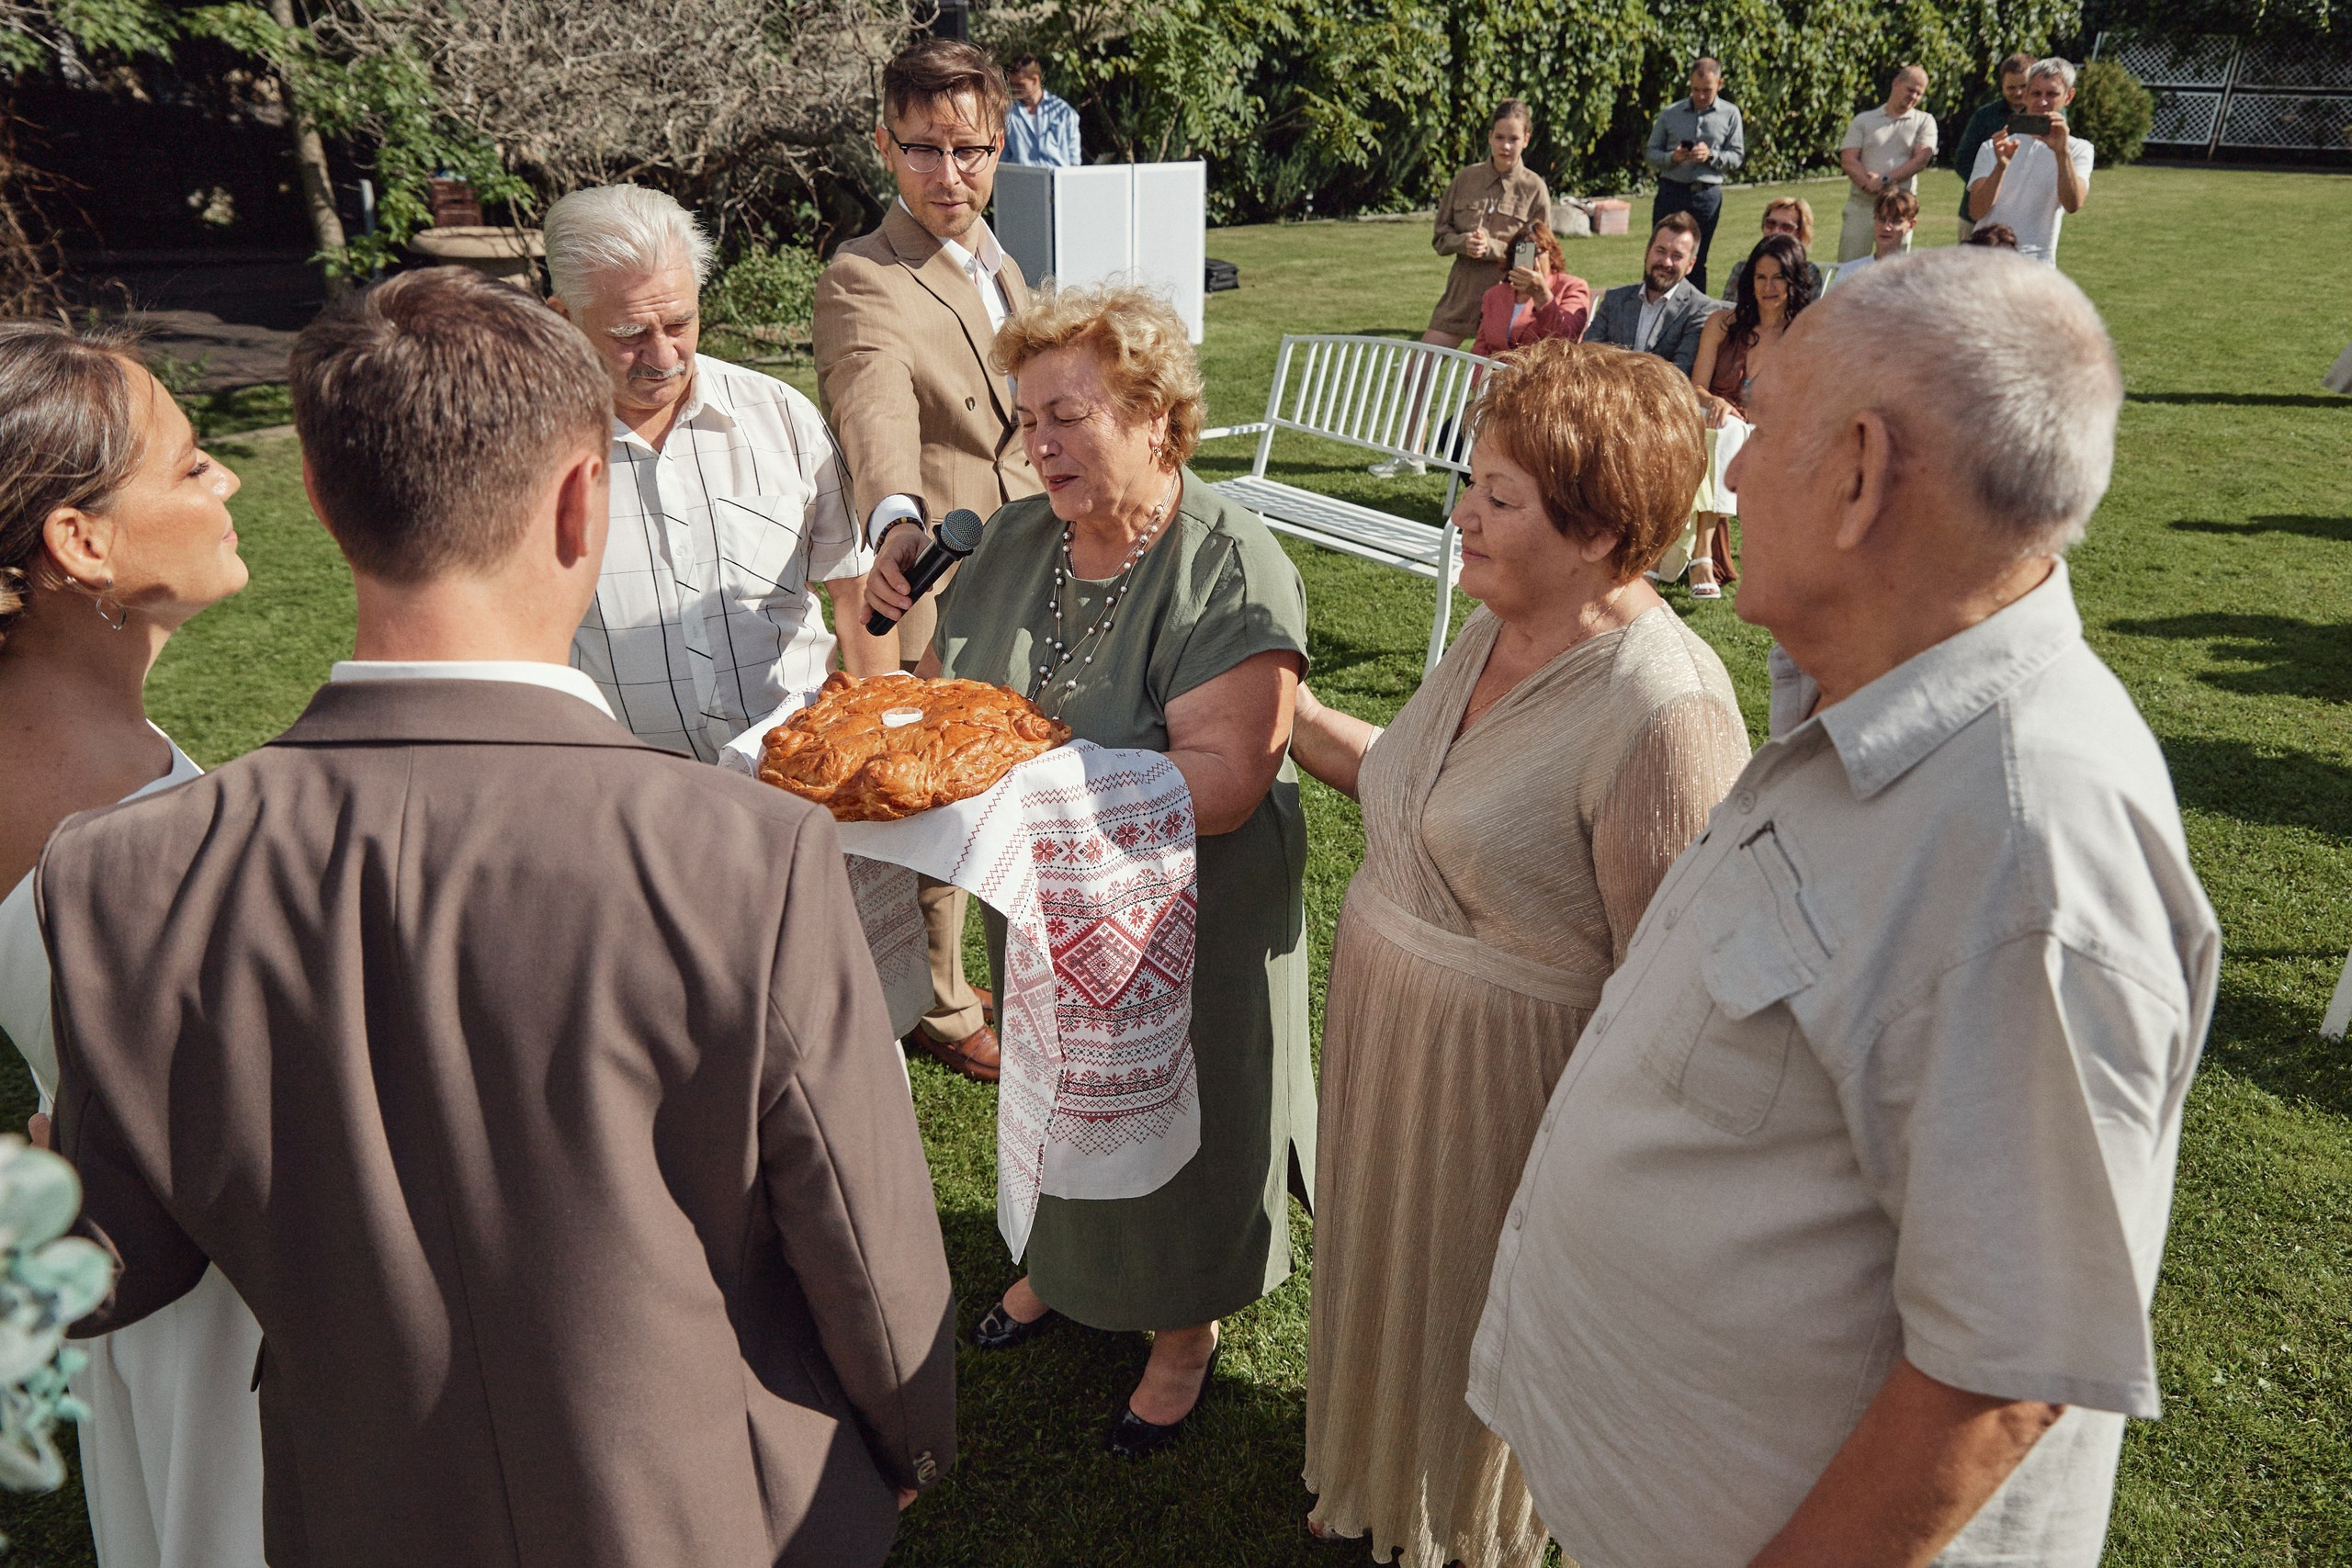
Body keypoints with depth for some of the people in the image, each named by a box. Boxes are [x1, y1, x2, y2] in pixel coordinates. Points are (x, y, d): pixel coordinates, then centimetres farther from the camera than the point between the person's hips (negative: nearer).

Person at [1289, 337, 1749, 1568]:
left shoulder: (1663, 714, -29)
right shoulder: (1496, 633, -2)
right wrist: (1290, 715, 7)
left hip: (1514, 1078, -8)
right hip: (1389, 1029, 8)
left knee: (1486, 1320, 18)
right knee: (1392, 1284, 28)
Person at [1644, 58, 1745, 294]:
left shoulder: (1730, 114, 5)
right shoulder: (1669, 113, 7)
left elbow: (1737, 156, 5)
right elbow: (1651, 151, 8)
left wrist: (1711, 155, -14)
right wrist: (1672, 158, -12)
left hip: (1708, 194, 0)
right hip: (1671, 192, 0)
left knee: (1697, 262, 6)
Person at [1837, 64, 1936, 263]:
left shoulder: (1924, 121, 12)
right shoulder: (1864, 120, 12)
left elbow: (1922, 158, -3)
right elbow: (1848, 160, 0)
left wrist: (1885, 181, -16)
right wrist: (1870, 184, -17)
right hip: (1860, 204, 0)